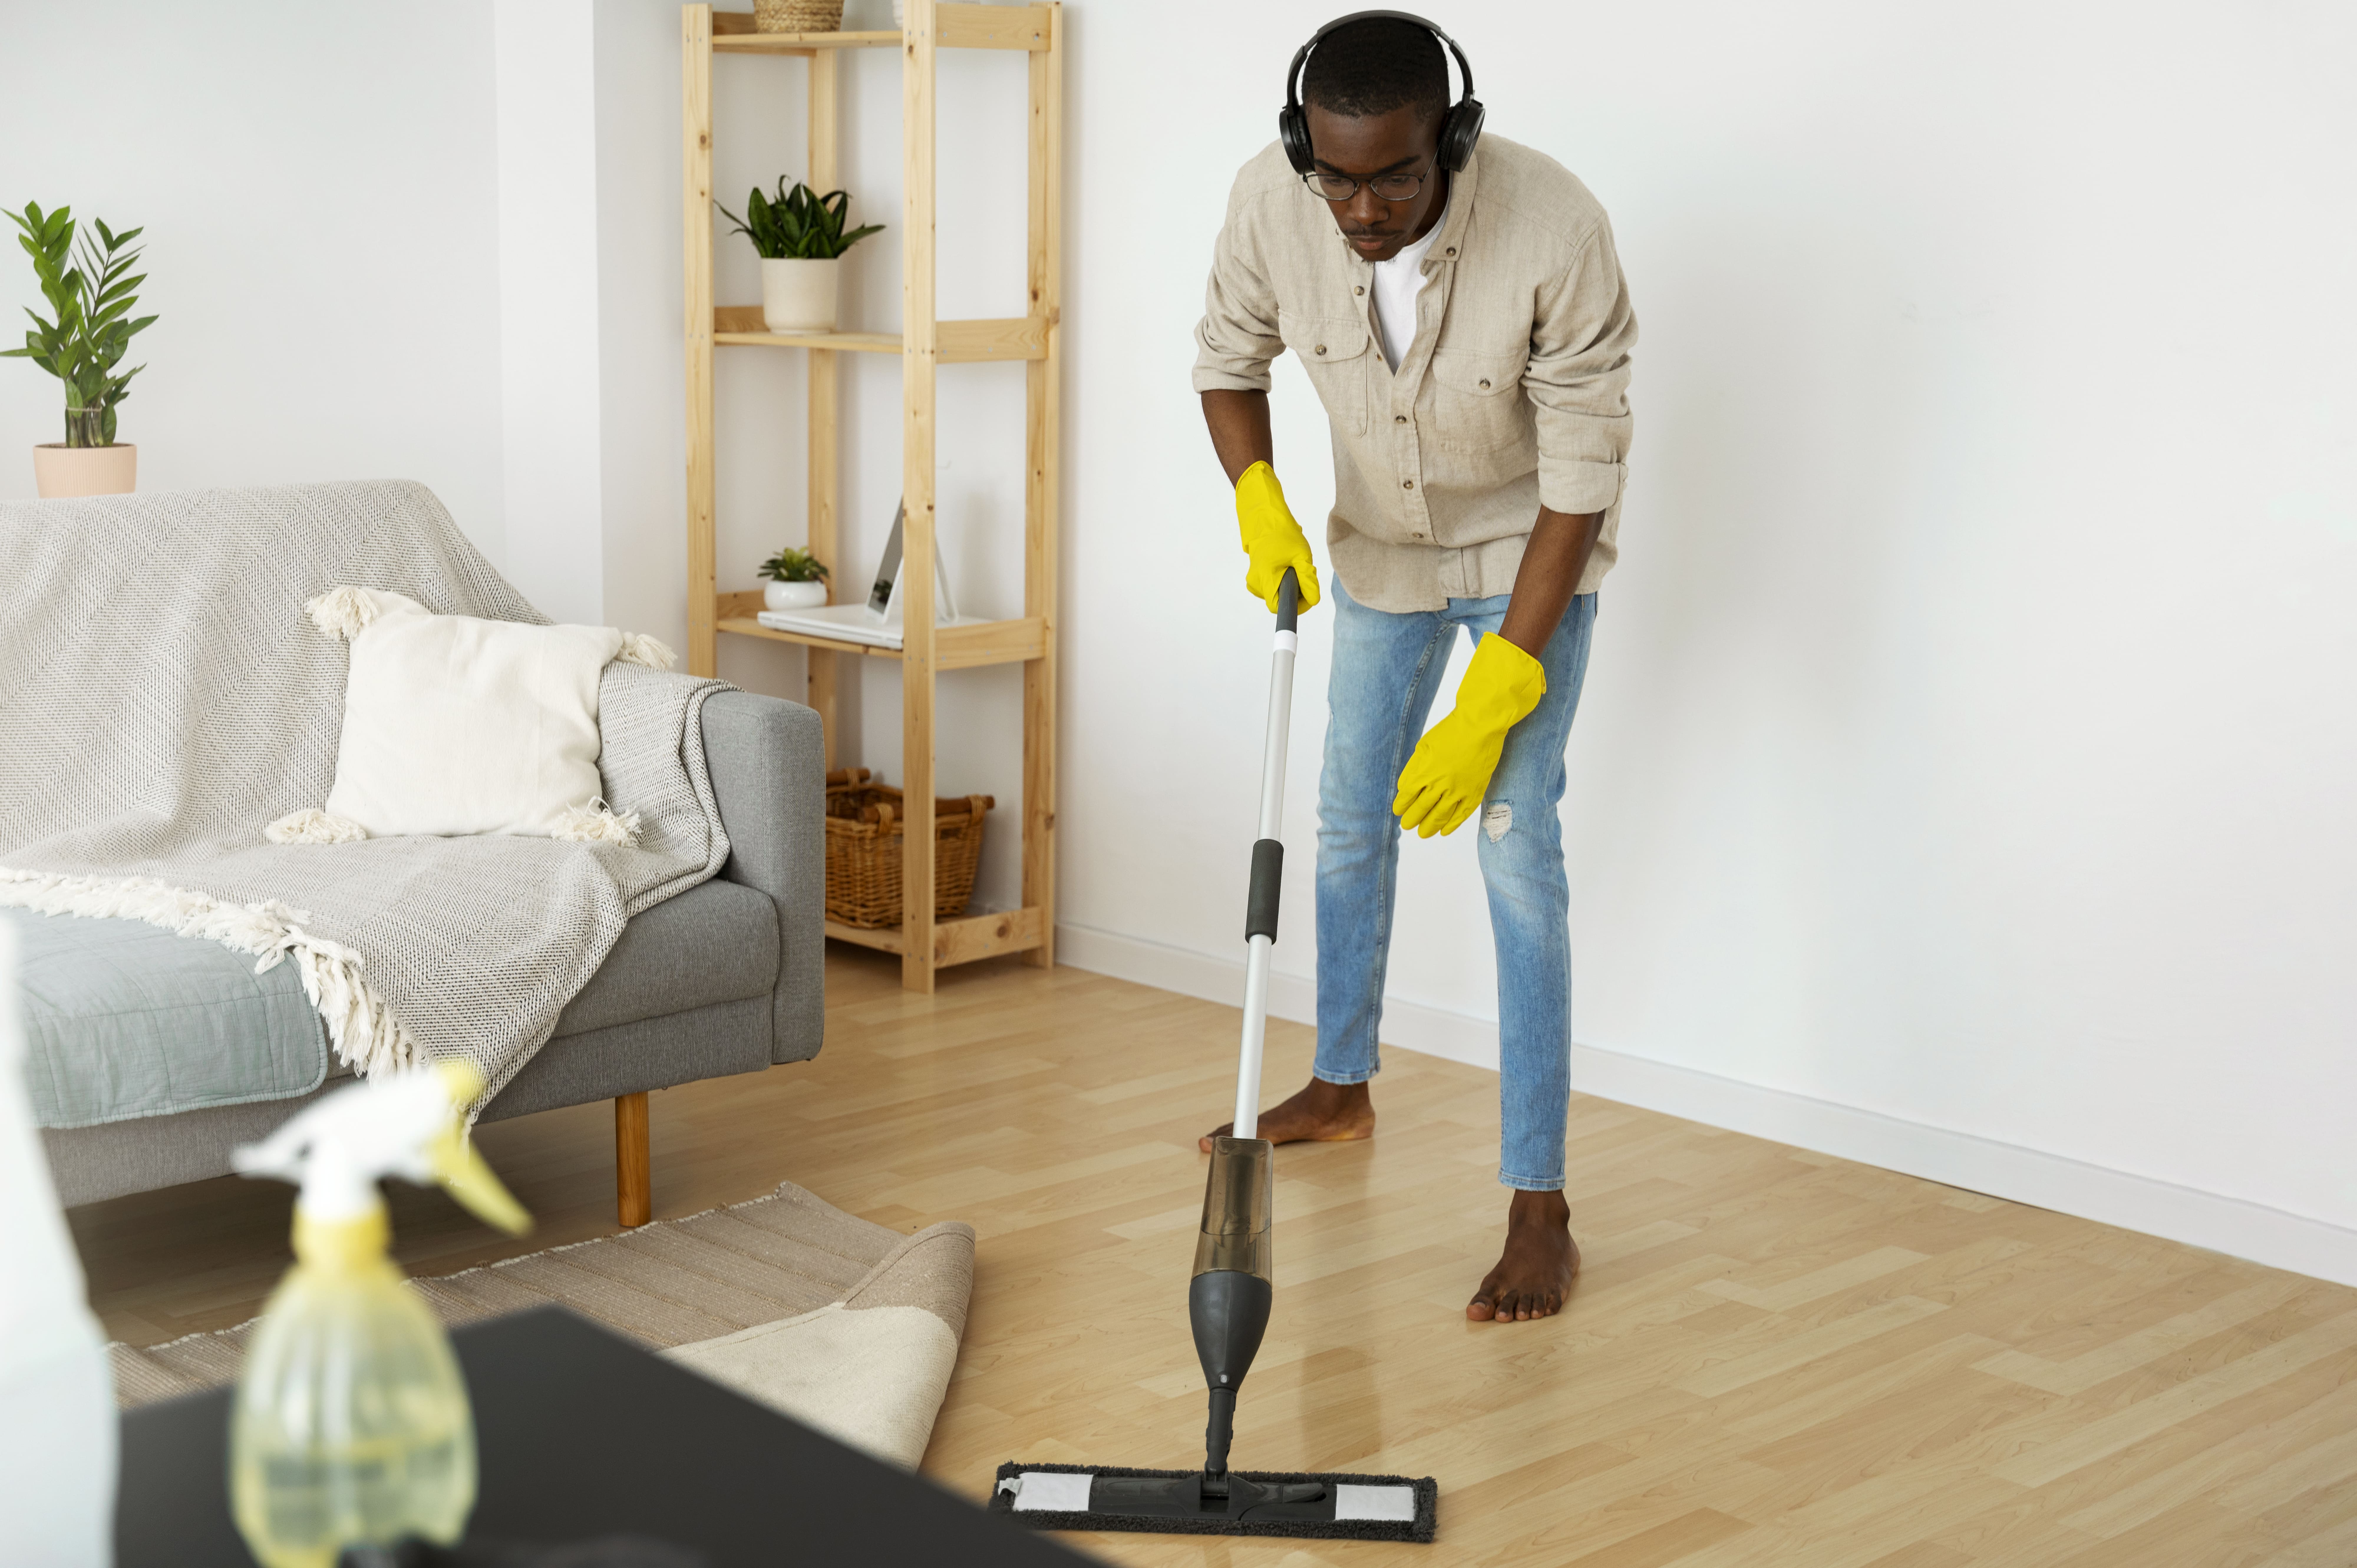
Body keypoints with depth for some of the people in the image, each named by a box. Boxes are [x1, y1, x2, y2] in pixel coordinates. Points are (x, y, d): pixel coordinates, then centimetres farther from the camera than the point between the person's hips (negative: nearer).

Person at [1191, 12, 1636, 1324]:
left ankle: (1542, 1208, -9)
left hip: (1530, 550, -4)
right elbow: (1231, 359, -2)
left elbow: (1582, 481, -29)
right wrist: (1261, 508, -20)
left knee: (1516, 842, -13)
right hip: (1381, 545, 5)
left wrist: (1494, 700, -30)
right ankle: (1343, 1087, 39)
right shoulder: (1272, 202, -24)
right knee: (1351, 819, 15)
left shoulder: (1557, 230, -35)